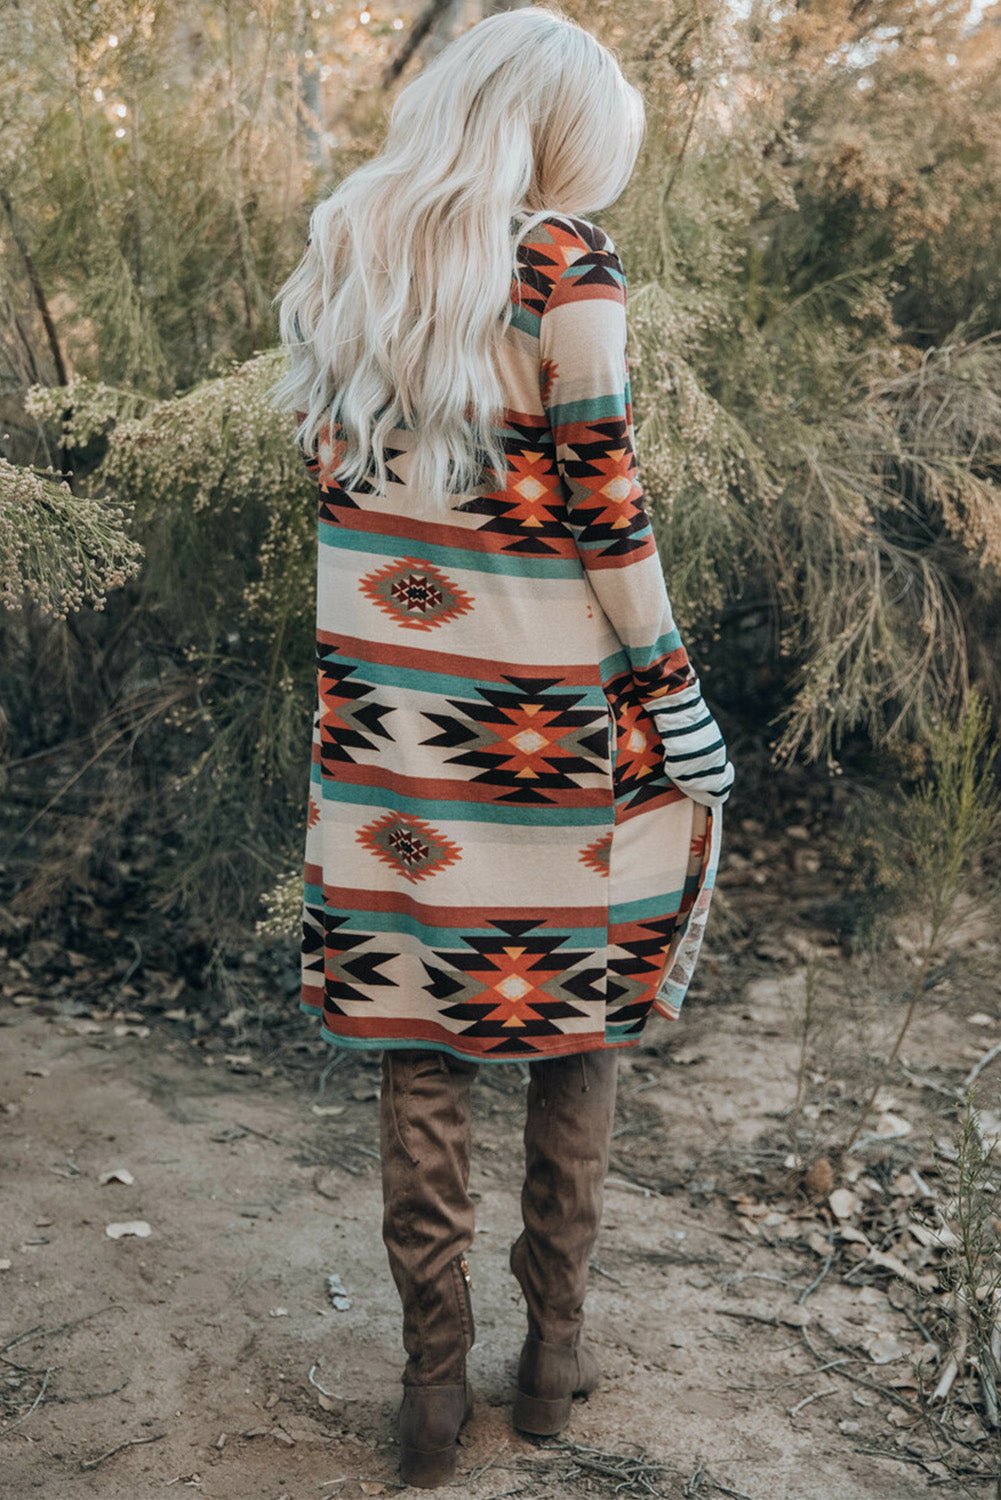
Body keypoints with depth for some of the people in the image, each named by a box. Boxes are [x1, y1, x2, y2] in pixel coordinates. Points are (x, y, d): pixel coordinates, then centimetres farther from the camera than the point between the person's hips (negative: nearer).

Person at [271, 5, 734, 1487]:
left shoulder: (339, 259, 8)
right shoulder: (562, 263, -9)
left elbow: (336, 480, 12)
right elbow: (606, 514, -11)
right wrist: (685, 721, -4)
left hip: (383, 706, 4)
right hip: (549, 721, -4)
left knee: (420, 1048, 11)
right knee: (577, 1030, 13)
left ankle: (433, 1379, 20)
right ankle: (556, 1348, 25)